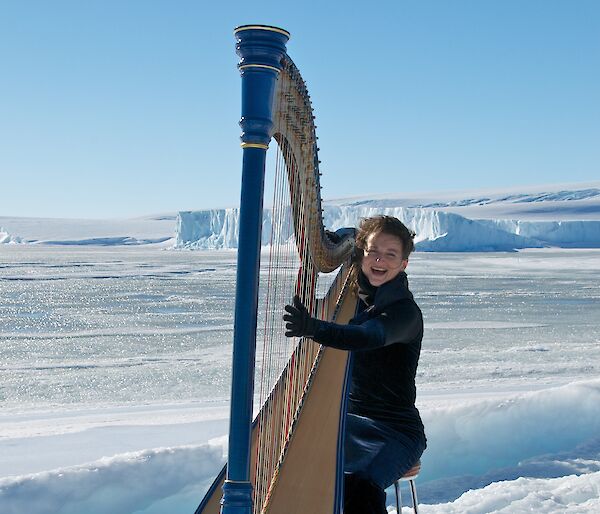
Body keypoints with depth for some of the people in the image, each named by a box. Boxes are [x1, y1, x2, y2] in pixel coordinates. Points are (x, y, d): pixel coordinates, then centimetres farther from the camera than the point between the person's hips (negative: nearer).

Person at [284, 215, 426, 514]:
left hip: (395, 428, -5)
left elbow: (370, 337, -35)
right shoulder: (350, 296, 8)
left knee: (360, 486, -33)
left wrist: (314, 328, -50)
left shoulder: (405, 311, -13)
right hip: (343, 418, 5)